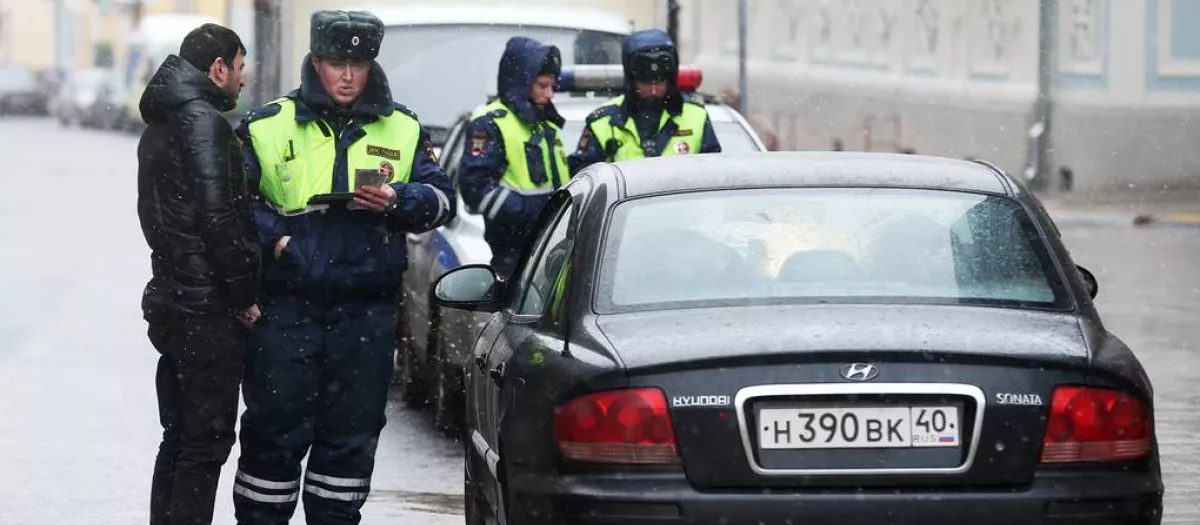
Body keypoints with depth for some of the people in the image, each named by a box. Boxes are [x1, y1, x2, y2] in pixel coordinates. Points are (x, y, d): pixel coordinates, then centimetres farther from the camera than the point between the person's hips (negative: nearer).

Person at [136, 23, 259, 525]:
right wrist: (245, 295, -13)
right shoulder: (204, 122, -15)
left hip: (170, 298, 10)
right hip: (207, 308, -10)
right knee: (206, 441, -6)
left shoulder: (160, 124, 18)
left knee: (180, 436, 16)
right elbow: (219, 217, -22)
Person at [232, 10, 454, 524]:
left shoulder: (402, 129, 10)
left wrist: (398, 201, -9)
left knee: (352, 433, 8)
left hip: (367, 313, 2)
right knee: (275, 432, -1)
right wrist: (273, 238, -9)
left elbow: (441, 198, 11)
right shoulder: (267, 127, 2)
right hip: (285, 308, -2)